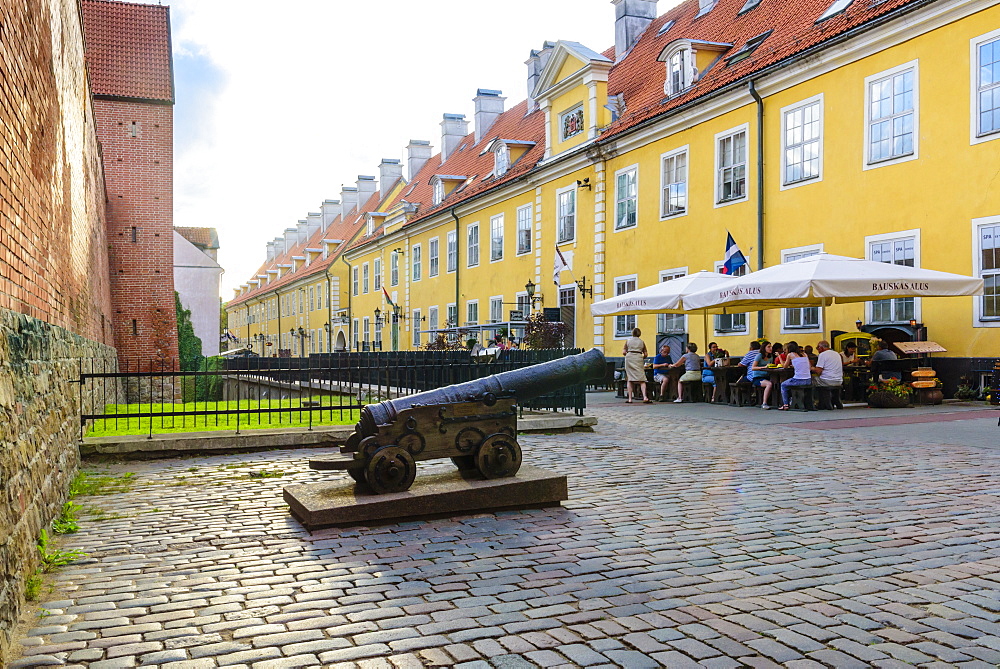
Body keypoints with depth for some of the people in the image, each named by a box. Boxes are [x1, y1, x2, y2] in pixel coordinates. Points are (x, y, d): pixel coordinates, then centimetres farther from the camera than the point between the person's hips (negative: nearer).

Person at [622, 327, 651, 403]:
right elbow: (645, 354, 8)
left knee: (630, 379, 6)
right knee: (641, 379, -3)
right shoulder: (642, 342, 12)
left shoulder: (628, 340, 10)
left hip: (629, 358, 0)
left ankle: (630, 398, 3)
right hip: (638, 358, 0)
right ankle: (645, 397, -19)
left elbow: (623, 352, 3)